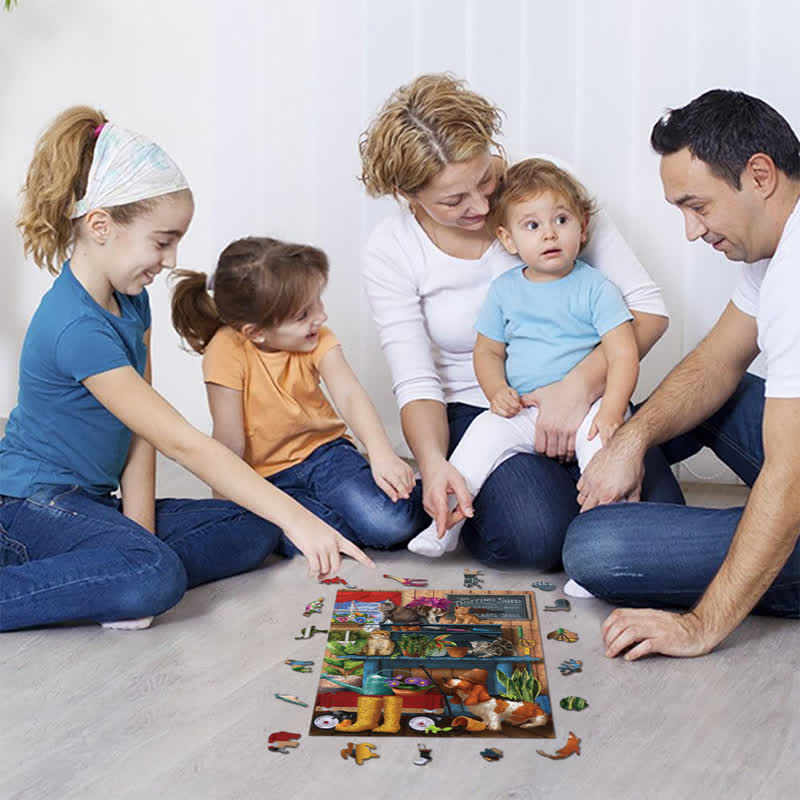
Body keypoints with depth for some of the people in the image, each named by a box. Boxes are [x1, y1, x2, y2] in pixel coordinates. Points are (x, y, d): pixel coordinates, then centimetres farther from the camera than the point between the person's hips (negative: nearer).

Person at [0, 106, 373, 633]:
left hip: (98, 500, 10)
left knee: (253, 530, -1)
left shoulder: (130, 298, 4)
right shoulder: (77, 328, -26)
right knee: (154, 579, -36)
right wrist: (294, 517, -29)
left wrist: (139, 527, -9)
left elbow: (141, 434, 1)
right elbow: (181, 443, -28)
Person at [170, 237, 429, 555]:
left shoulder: (317, 339, -8)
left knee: (390, 522, -26)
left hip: (324, 451, 2)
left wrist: (381, 454, -38)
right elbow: (230, 444, -14)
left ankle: (421, 501, 6)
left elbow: (349, 395, -23)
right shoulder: (227, 352, -20)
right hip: (266, 477, -1)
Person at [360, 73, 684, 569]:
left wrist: (580, 386, -26)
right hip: (477, 412, -1)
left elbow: (648, 307, -10)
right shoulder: (391, 252, -8)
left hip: (577, 398, 2)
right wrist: (433, 464, -31)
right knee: (537, 536, -29)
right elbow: (416, 383, -10)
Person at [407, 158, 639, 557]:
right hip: (522, 413, 3)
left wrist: (611, 411, -25)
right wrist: (497, 392, -7)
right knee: (486, 430, -22)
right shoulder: (505, 290, 9)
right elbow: (487, 350, 15)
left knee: (599, 435, -31)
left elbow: (624, 354, -9)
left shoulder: (595, 288, -2)